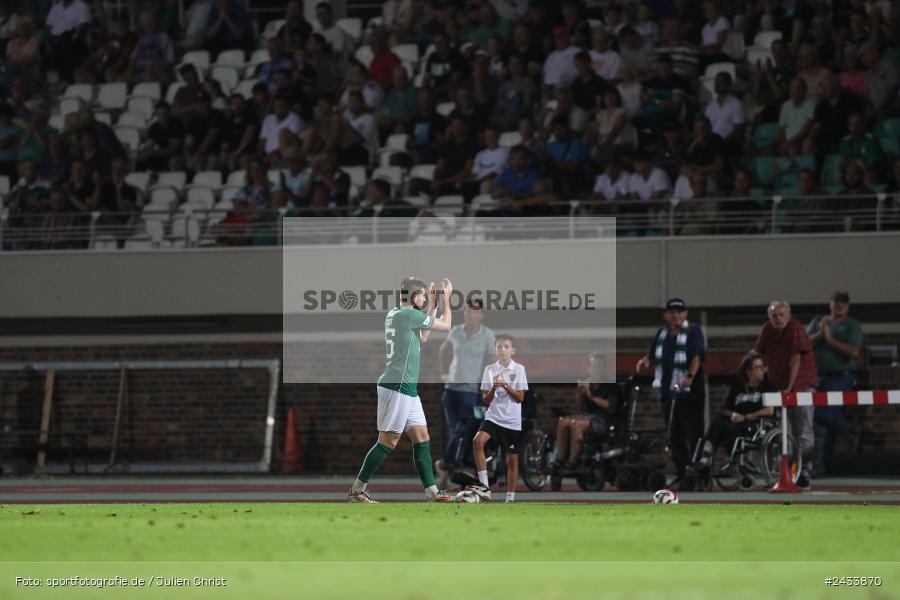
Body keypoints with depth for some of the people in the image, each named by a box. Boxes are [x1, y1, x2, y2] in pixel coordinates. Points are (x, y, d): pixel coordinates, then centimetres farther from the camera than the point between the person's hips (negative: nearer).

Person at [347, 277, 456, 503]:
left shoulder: (395, 314, 15)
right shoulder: (407, 314, -14)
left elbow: (422, 337, 29)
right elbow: (445, 325, -5)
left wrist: (432, 306, 26)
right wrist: (445, 299, 10)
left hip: (407, 389, 10)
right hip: (397, 387, -10)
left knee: (421, 439, 9)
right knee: (388, 442, -8)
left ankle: (431, 492, 9)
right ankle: (357, 491, -4)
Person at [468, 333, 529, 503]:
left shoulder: (518, 369, 0)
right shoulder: (490, 370, 4)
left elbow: (520, 397, -4)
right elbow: (486, 400, 3)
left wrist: (506, 386, -18)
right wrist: (493, 388, -16)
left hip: (512, 421, -1)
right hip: (493, 417, 1)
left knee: (512, 459, 3)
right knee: (478, 441, -25)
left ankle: (510, 498, 12)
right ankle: (485, 487, -25)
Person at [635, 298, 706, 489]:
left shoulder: (693, 332, -6)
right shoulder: (661, 334, 12)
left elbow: (697, 357, -19)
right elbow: (653, 355, 26)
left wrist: (690, 376, -35)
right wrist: (645, 360, 5)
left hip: (690, 392, -6)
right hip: (668, 391, 6)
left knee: (693, 434, -5)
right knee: (674, 436, 6)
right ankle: (681, 474, 14)